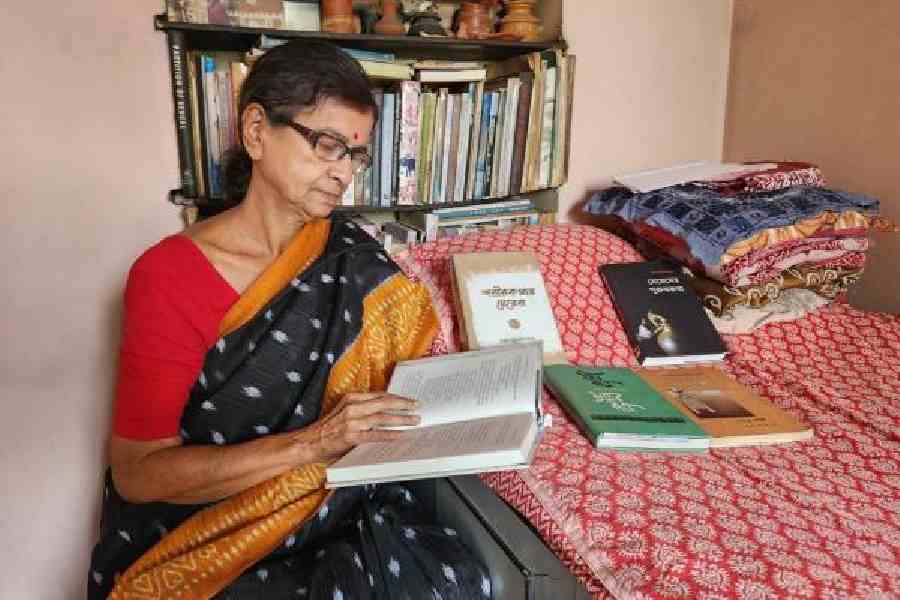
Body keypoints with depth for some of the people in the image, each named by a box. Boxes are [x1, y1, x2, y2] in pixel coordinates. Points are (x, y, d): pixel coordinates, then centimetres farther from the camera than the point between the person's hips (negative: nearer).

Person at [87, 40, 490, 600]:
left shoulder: (354, 262, 0)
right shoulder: (170, 276, -12)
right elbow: (138, 472, -14)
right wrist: (311, 441, -24)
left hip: (337, 514, 5)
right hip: (201, 546, -4)